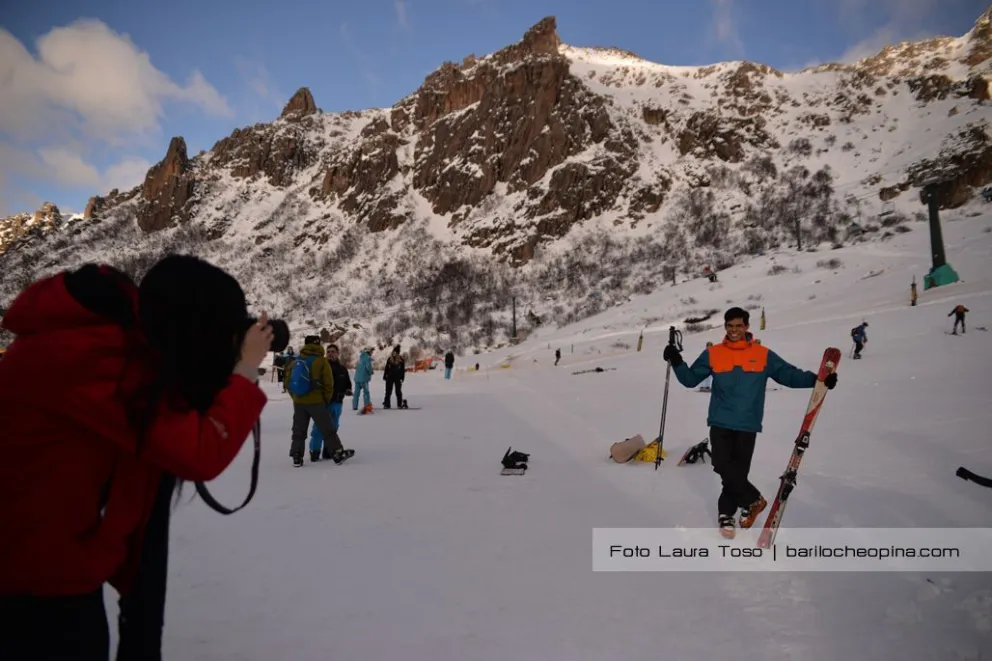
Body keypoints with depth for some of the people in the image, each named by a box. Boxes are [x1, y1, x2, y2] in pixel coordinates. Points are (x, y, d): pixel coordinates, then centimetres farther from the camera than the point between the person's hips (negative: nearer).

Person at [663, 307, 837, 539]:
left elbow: (789, 375, 5)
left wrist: (818, 380, -8)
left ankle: (726, 513, 24)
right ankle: (752, 499, 12)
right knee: (723, 466, -11)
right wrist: (677, 363, -11)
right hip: (720, 423, 0)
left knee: (738, 471, 4)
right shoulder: (712, 354, 3)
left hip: (747, 425, 0)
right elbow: (690, 379, 6)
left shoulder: (763, 355, 3)